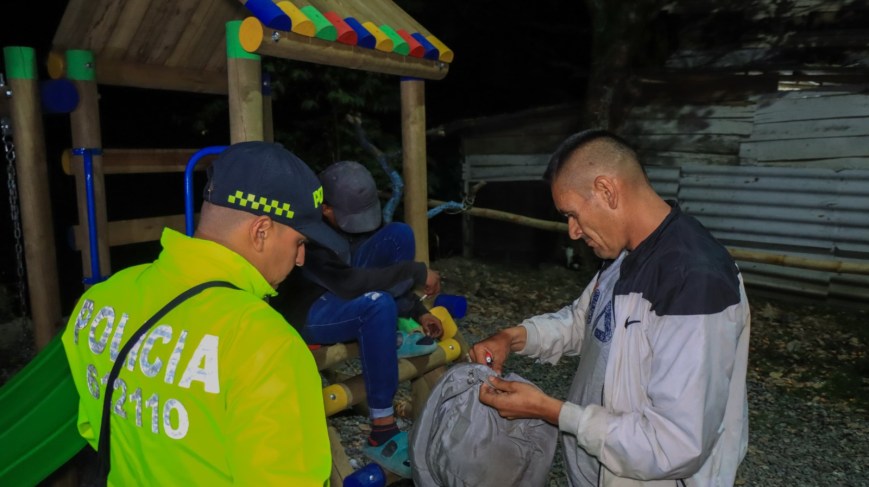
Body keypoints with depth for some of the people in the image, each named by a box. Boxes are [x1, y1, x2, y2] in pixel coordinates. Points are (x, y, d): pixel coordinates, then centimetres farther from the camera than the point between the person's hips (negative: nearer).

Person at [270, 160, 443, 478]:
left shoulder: (354, 211, -7)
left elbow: (381, 264, 2)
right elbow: (350, 283, -37)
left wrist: (418, 312, -4)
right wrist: (417, 272, -30)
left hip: (340, 294, 8)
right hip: (304, 312, -7)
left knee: (400, 234, -9)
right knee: (378, 306, -37)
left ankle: (392, 338, 0)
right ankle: (381, 436, -28)